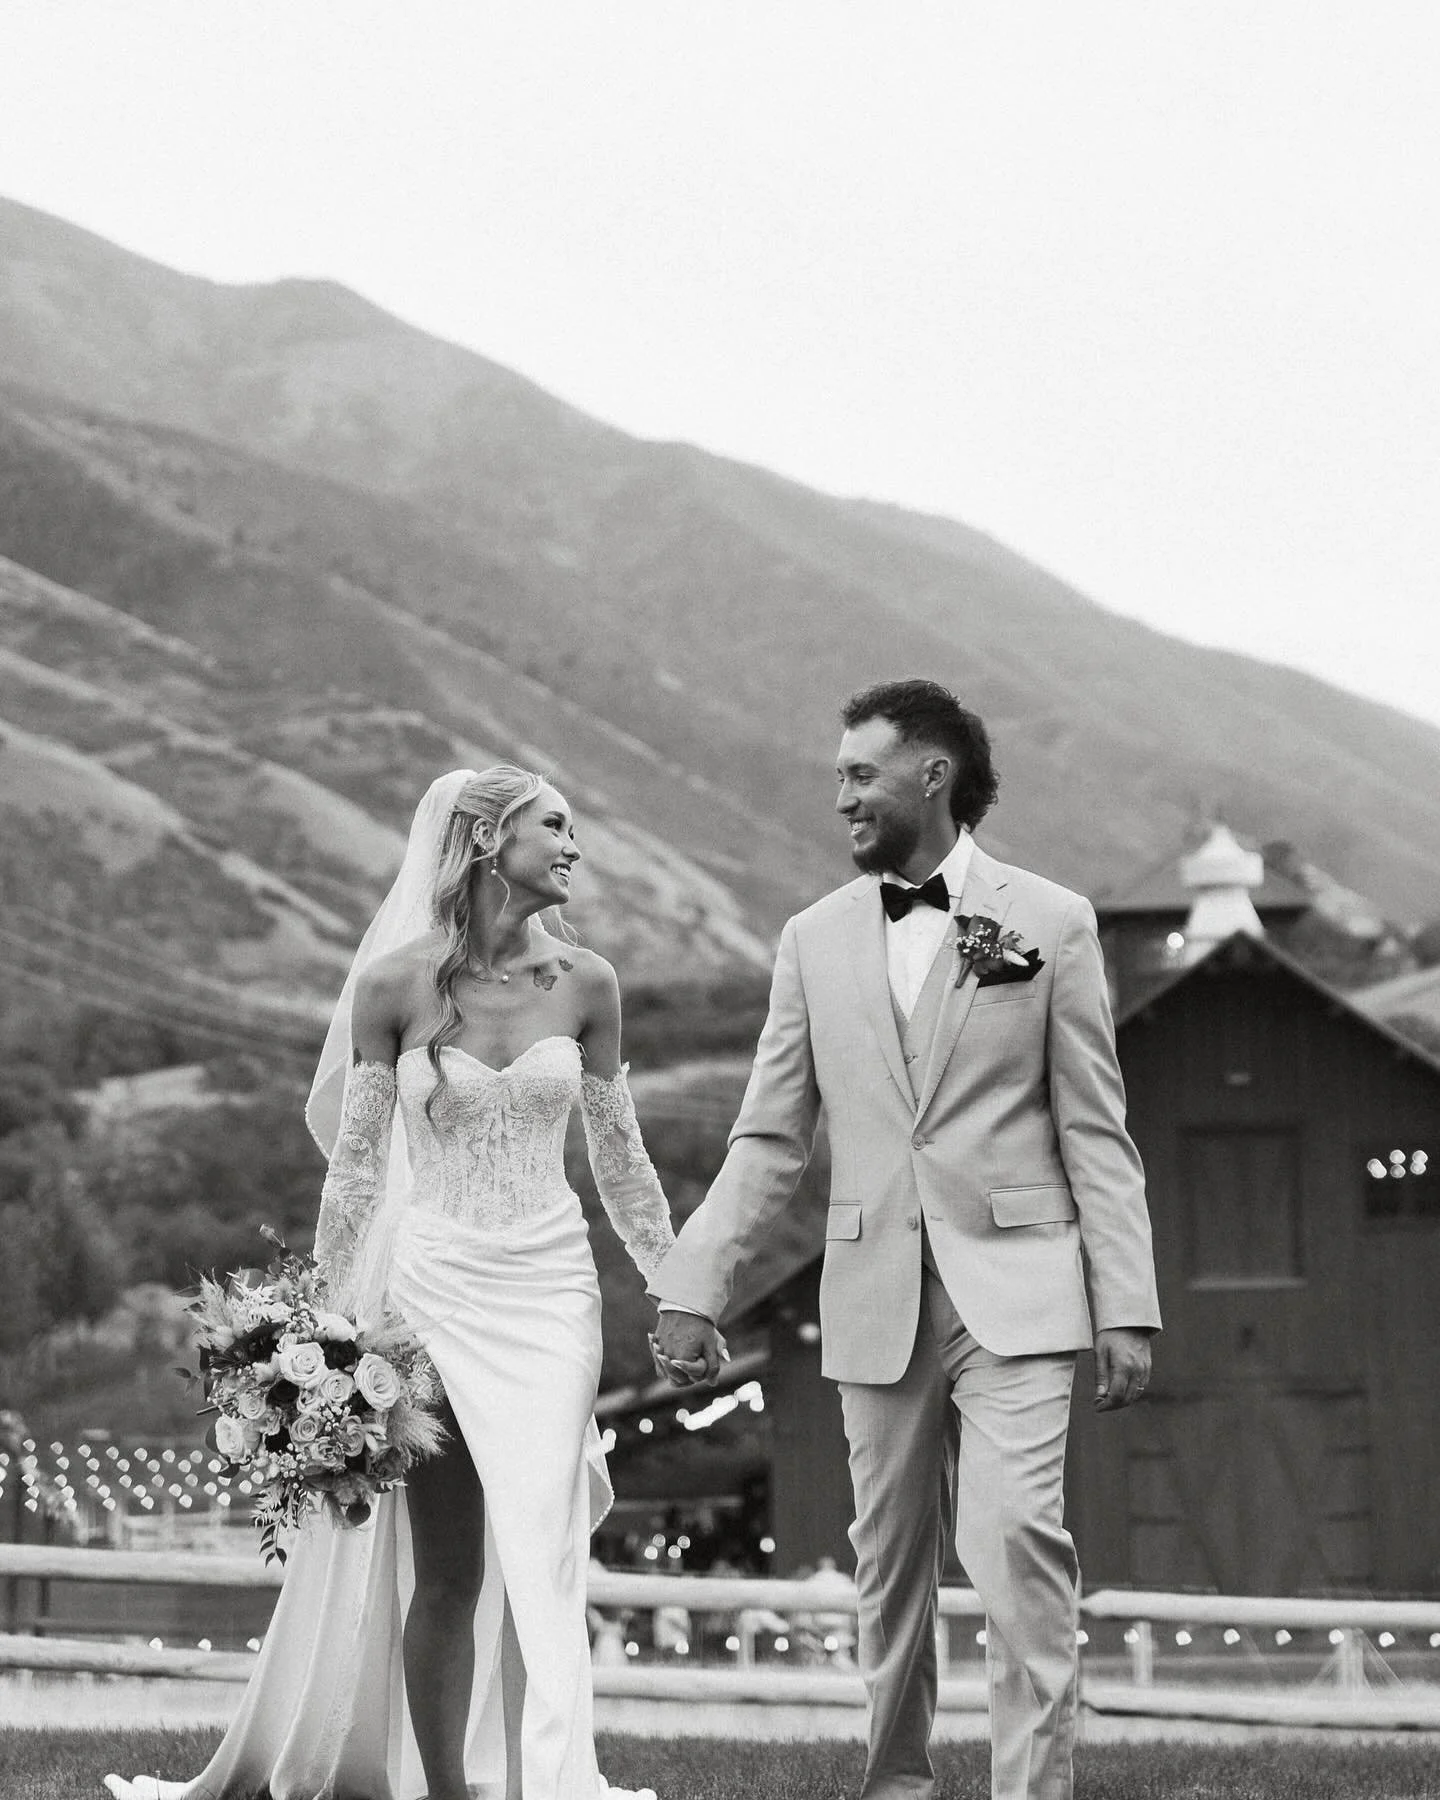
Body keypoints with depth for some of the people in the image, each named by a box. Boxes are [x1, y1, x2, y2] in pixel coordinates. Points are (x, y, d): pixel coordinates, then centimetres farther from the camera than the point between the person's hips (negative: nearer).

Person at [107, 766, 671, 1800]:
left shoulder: (584, 985, 2)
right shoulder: (394, 984, -4)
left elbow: (619, 1156, 11)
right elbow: (353, 1158, 1)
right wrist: (335, 1316, -1)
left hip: (550, 1287, 1)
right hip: (431, 1285, -1)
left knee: (545, 1551, -9)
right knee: (444, 1570, 2)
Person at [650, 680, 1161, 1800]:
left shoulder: (1050, 923, 3)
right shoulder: (816, 941, 10)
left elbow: (1097, 1133, 2)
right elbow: (771, 1140, 12)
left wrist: (1126, 1307, -4)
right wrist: (691, 1289, 4)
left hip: (1013, 1290, -3)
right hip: (877, 1292, 3)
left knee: (1019, 1540, -15)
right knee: (890, 1558, 7)